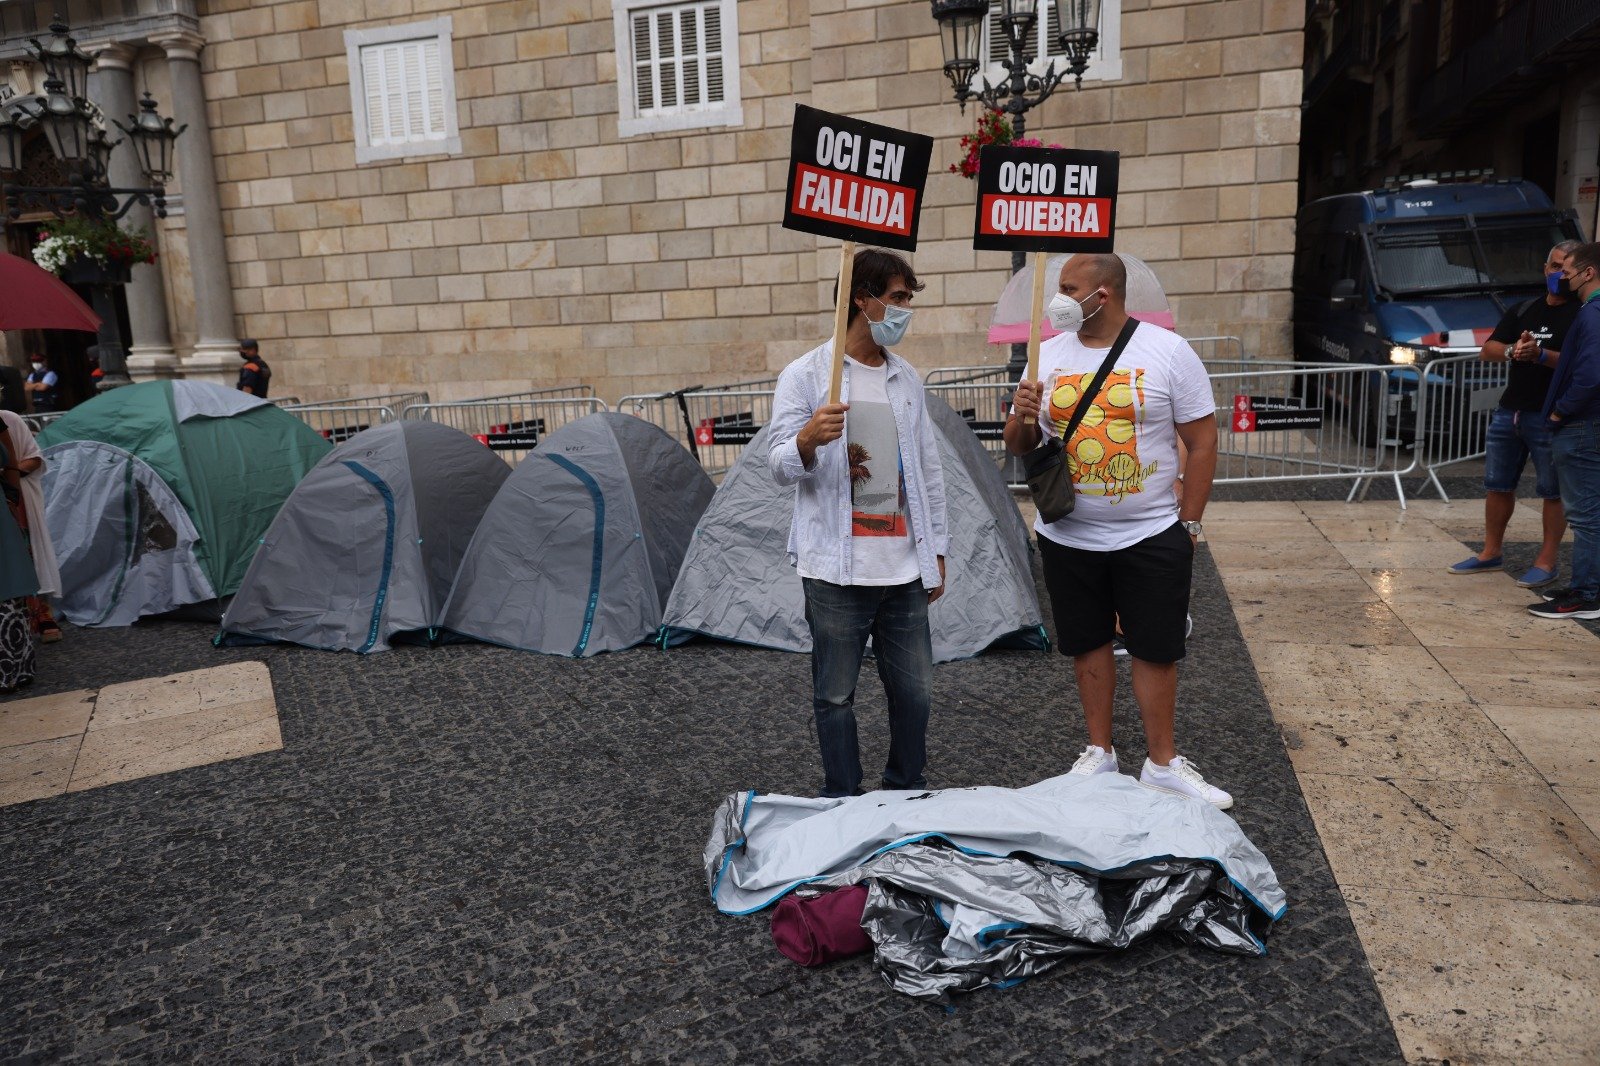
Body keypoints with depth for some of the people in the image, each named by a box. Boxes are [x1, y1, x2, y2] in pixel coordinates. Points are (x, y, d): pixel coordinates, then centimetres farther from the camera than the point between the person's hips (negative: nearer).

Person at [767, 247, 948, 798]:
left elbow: (929, 470, 17)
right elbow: (778, 467, -7)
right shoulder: (805, 375, -3)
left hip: (905, 567, 5)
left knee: (914, 690, 11)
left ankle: (907, 789, 30)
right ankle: (843, 801, 21)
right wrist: (807, 439, -29)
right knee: (835, 695, 5)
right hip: (837, 570, -4)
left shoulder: (906, 379, 13)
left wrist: (936, 550, 15)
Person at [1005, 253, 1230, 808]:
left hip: (1151, 537, -3)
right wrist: (1021, 417, -14)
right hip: (1067, 537, 3)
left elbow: (1202, 442, -4)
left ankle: (1162, 764, 20)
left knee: (1156, 649, 5)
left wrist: (1188, 525, -6)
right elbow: (1019, 446, 9)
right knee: (1088, 642, 13)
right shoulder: (1048, 355, 3)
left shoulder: (1168, 351, -6)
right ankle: (1100, 752, 28)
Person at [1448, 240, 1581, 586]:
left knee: (1553, 491, 0)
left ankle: (1547, 562, 7)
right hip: (1509, 411, 7)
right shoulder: (1523, 310, 15)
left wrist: (1541, 355, -27)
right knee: (1497, 485, 13)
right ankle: (1491, 553, 25)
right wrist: (1512, 350, -13)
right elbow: (1487, 350, 8)